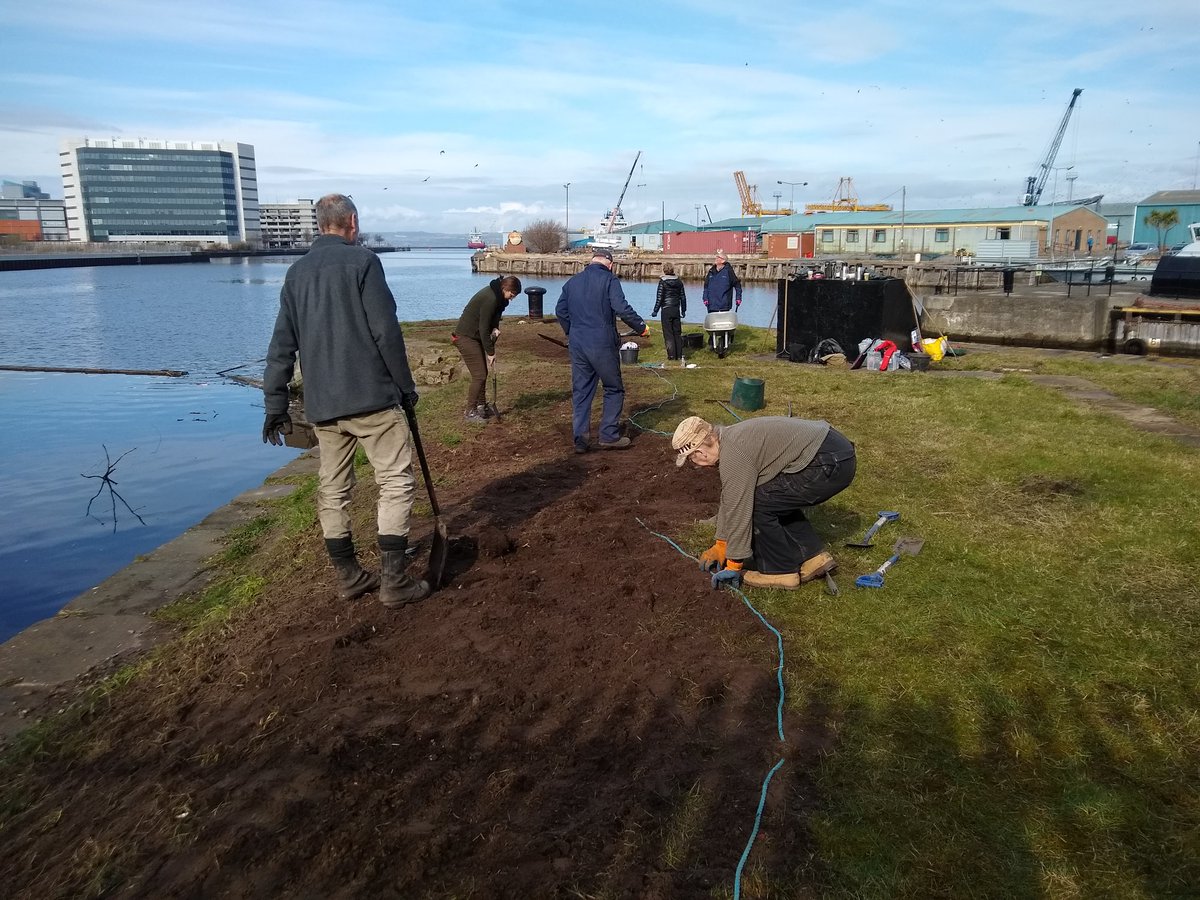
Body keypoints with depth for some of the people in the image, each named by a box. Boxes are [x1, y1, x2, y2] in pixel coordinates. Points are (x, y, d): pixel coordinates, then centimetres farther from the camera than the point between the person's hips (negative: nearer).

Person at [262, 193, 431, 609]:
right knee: (396, 481, 1)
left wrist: (275, 406, 14)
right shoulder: (362, 260, -5)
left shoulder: (297, 271, 12)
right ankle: (393, 582, 0)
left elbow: (282, 346, 11)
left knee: (332, 490, 13)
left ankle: (349, 577, 21)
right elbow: (386, 332, -10)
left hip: (321, 405, 6)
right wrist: (406, 387, -1)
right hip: (372, 397, -6)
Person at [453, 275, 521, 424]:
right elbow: (483, 328, -23)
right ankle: (470, 412, 0)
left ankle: (481, 406, 26)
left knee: (483, 373, 14)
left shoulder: (496, 295, 4)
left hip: (475, 336, 10)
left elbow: (493, 316, 16)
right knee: (479, 375, -9)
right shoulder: (490, 298, -26)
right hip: (466, 337, -10)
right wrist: (490, 352, -17)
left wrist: (495, 328, -8)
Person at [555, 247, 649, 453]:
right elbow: (622, 308, -17)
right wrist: (641, 327, -5)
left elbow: (560, 310, 16)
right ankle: (609, 436, 6)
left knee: (581, 392, 11)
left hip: (577, 345, 5)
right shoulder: (609, 279, -6)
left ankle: (580, 439, 11)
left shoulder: (572, 281, 12)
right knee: (614, 389, 9)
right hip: (602, 345, -5)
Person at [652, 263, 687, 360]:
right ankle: (679, 354, 13)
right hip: (676, 310, 5)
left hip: (666, 310, -5)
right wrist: (683, 310, 19)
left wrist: (655, 311, -5)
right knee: (677, 332, 11)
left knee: (668, 333, 0)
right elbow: (683, 297, 10)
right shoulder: (679, 281, 6)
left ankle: (672, 355, -4)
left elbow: (659, 297, -11)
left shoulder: (662, 281, -9)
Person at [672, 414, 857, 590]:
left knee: (758, 503, -5)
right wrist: (721, 545, 27)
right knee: (777, 499, 22)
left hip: (830, 463, -10)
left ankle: (780, 571, 5)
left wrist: (733, 565, -3)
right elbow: (728, 500, 23)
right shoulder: (730, 438, 15)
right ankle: (813, 557, 19)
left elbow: (738, 510, -13)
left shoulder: (734, 456, -16)